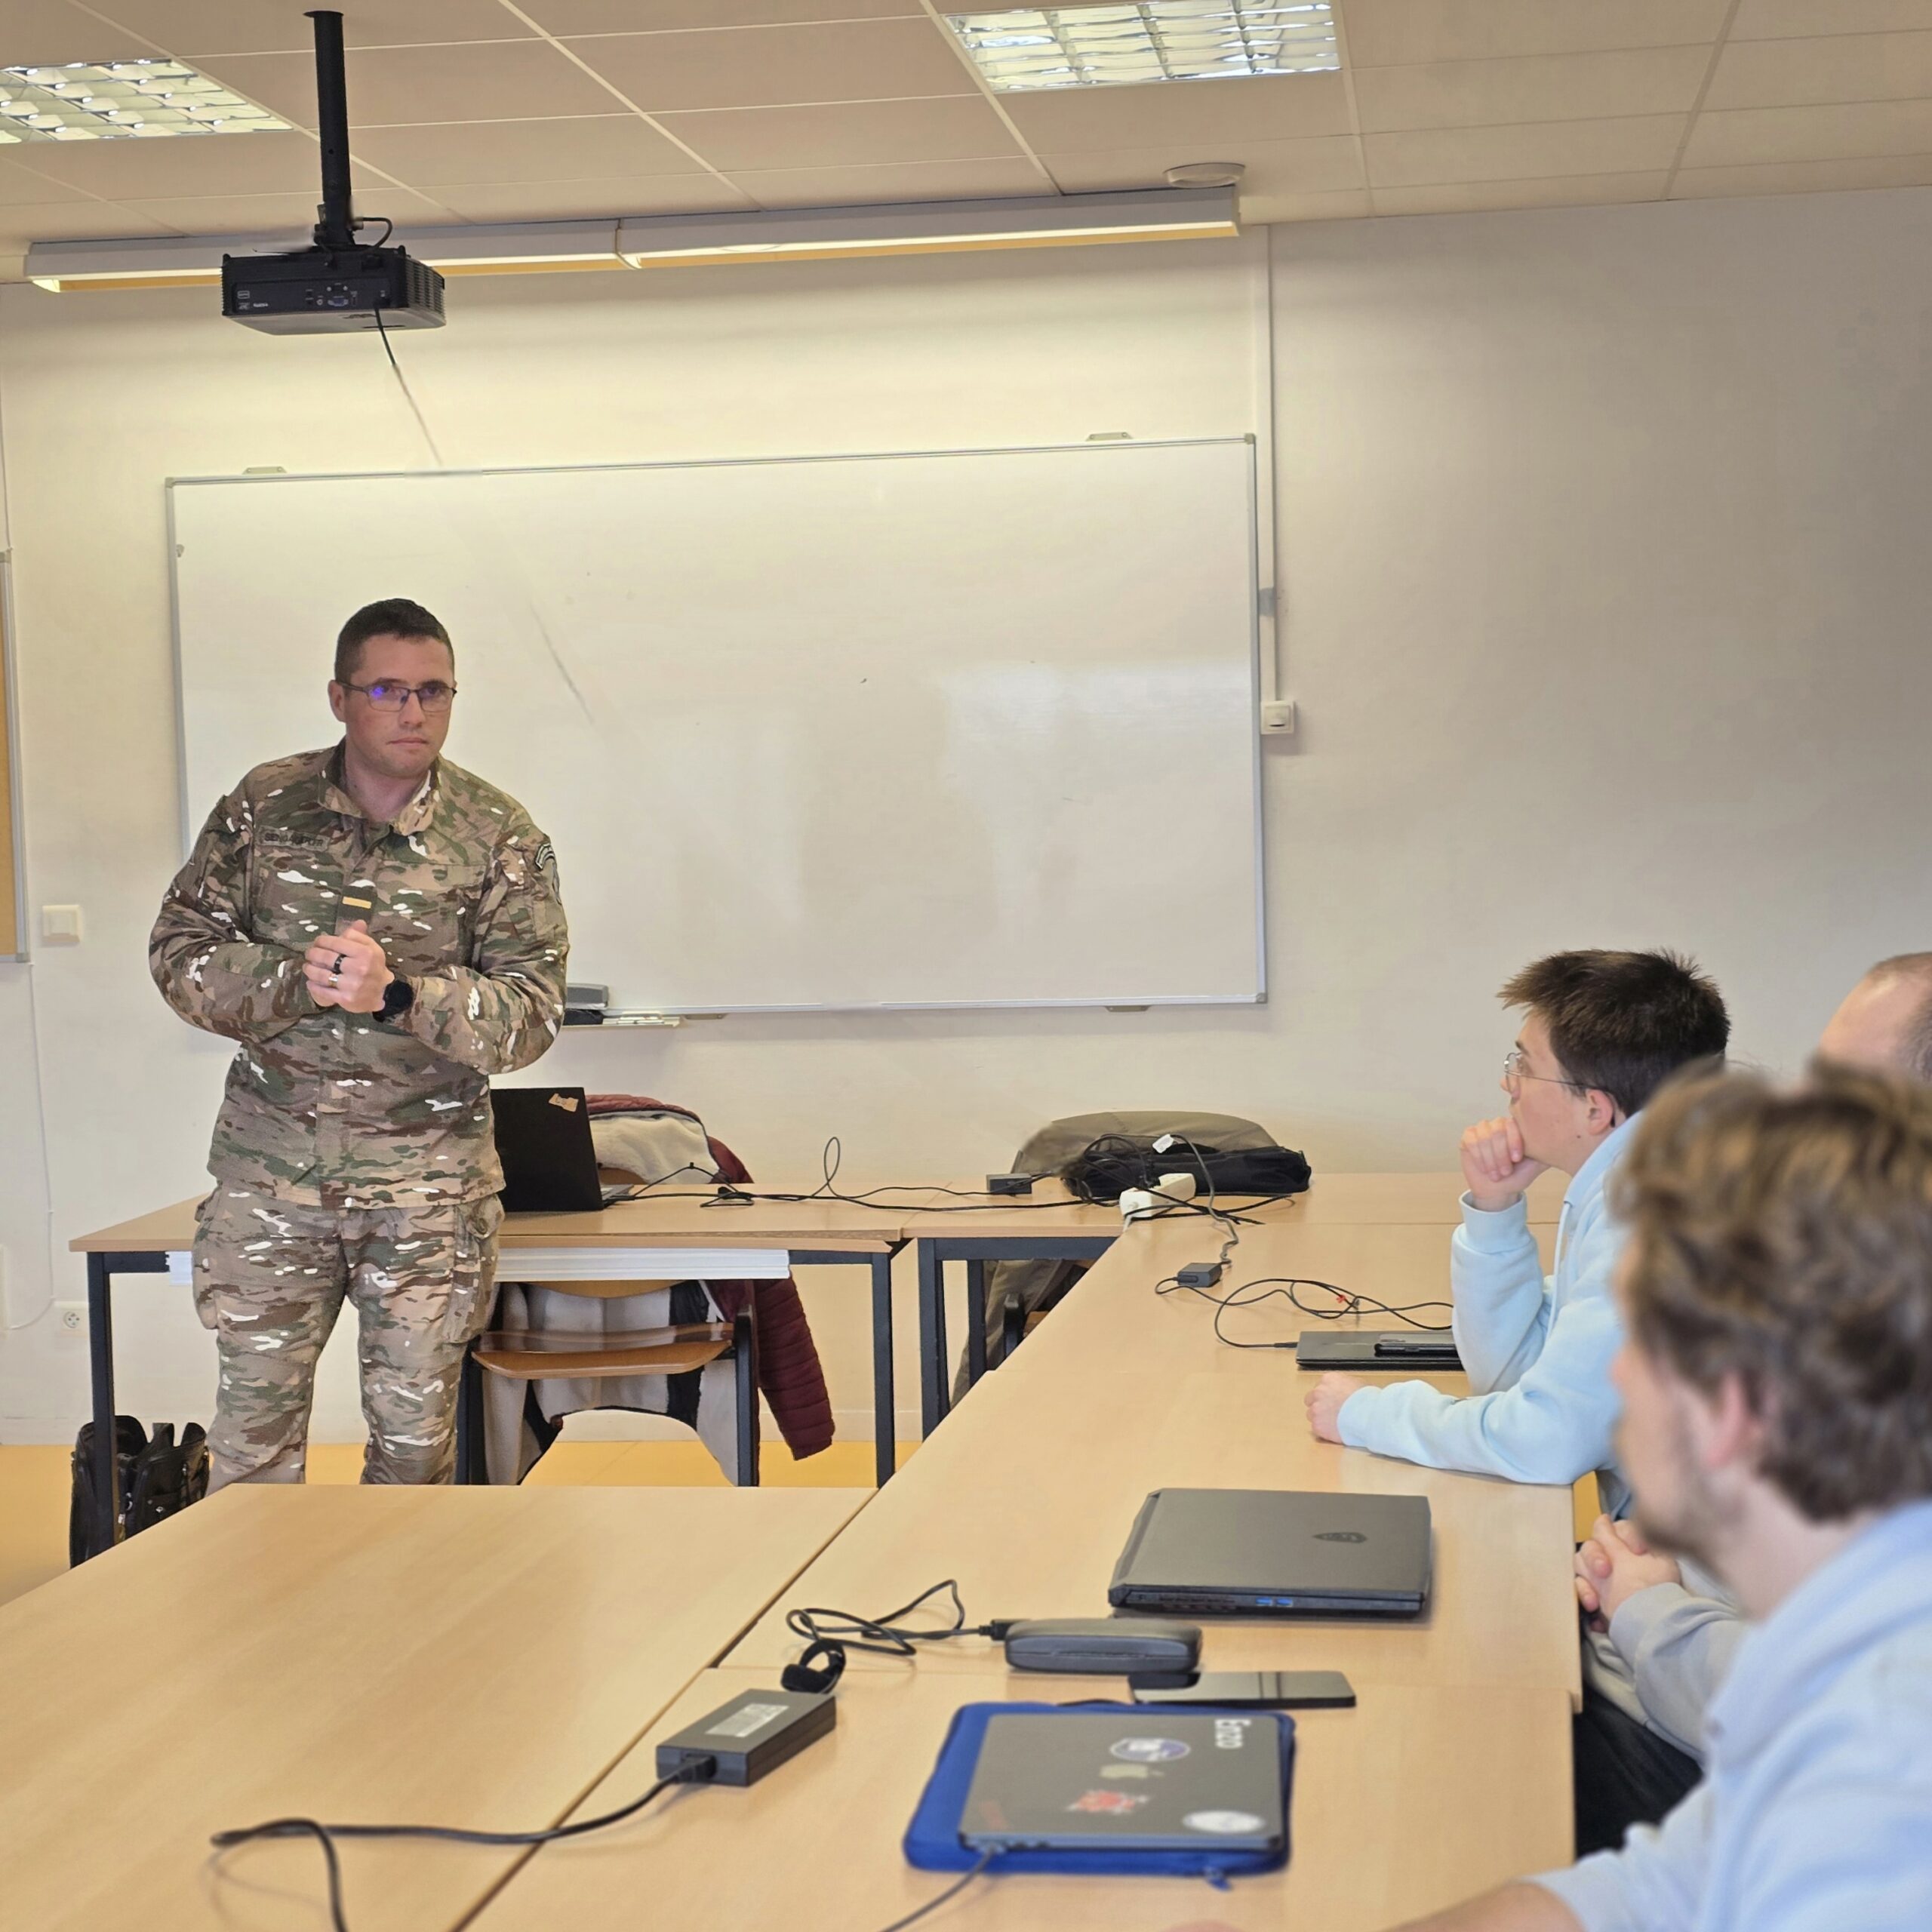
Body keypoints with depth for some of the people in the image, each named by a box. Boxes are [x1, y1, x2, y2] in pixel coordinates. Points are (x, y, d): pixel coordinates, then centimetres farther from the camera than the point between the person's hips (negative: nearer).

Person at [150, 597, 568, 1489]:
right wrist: (295, 979, -17)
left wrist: (397, 995, -24)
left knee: (416, 1426, 8)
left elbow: (530, 1014, -8)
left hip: (429, 1177, -1)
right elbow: (179, 951, 2)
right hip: (270, 1161, 1)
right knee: (255, 1417, 6)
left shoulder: (501, 839, -3)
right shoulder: (263, 806, 2)